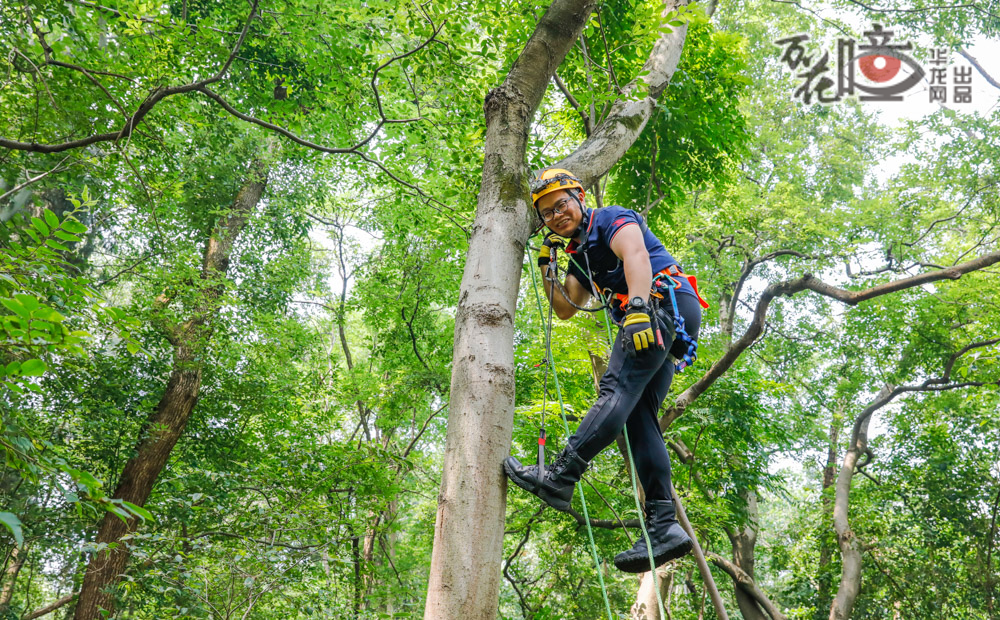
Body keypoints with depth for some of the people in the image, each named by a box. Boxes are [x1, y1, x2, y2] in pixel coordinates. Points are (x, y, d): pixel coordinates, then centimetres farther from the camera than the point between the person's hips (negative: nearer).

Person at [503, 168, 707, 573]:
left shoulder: (612, 220, 3)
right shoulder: (581, 255, 28)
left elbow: (636, 256, -18)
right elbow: (564, 309, 29)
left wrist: (638, 307, -34)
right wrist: (546, 266, 18)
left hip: (666, 302, -9)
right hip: (657, 325, 9)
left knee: (618, 388, -23)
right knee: (639, 417, -4)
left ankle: (558, 478, -35)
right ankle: (663, 525, -13)